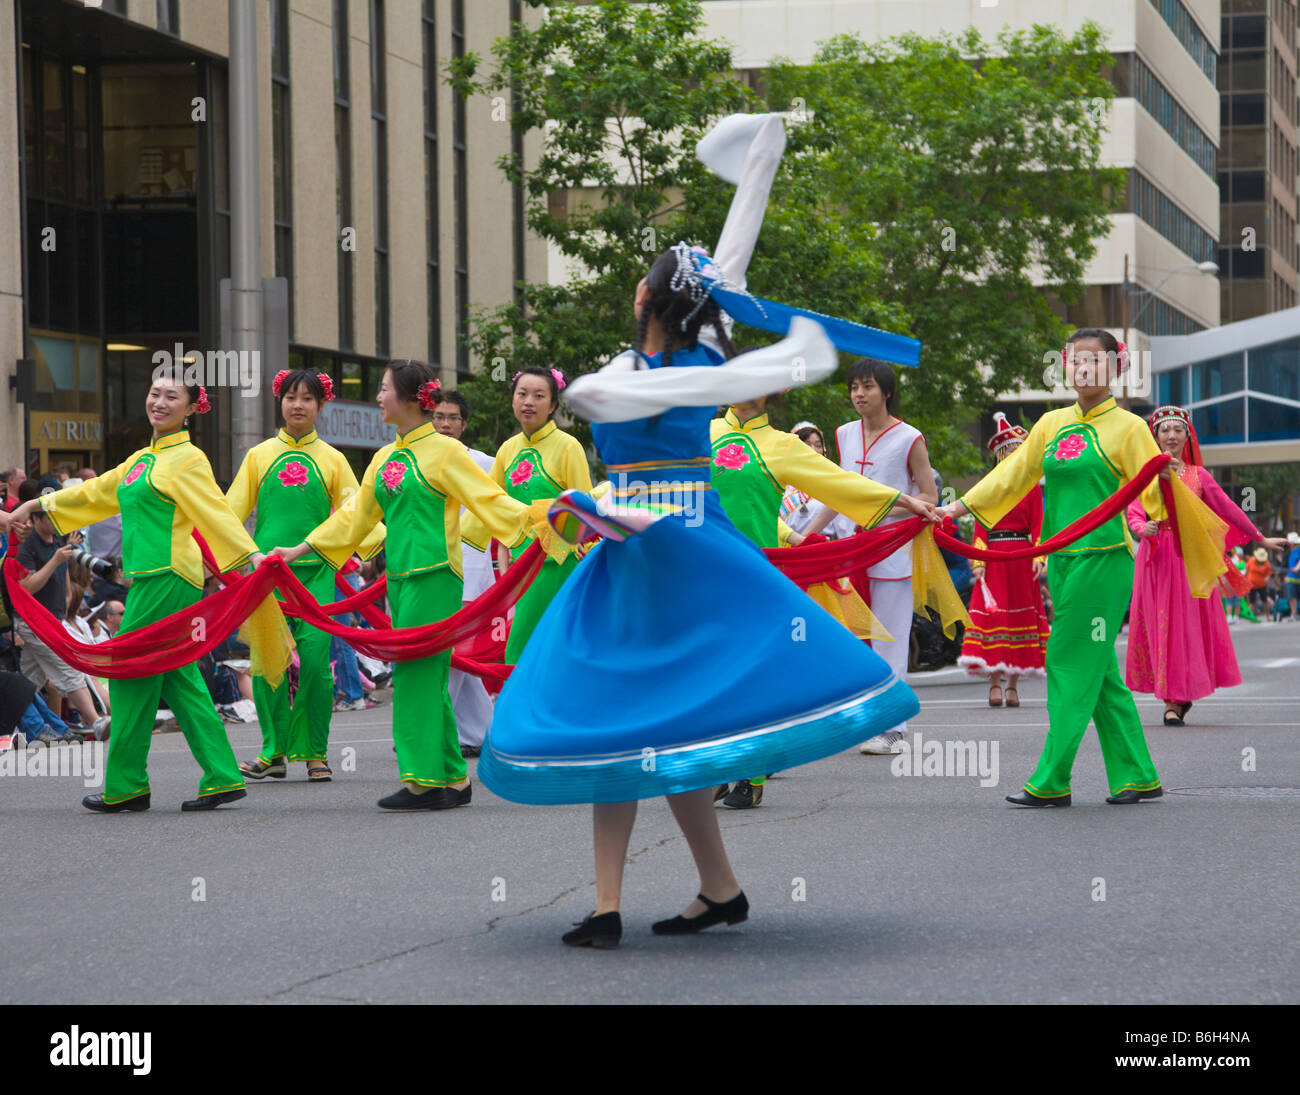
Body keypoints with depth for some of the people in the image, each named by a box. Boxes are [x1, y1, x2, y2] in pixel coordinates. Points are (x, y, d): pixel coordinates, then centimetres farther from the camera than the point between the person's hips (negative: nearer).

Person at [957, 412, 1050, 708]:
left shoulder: (1031, 488, 6)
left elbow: (1038, 526, 3)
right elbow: (980, 526, 2)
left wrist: (1038, 558, -9)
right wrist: (978, 561, -7)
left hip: (1021, 558, 0)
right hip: (994, 560, 0)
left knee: (1021, 614, 1)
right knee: (992, 614, -6)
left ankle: (1012, 683, 7)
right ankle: (994, 682, -3)